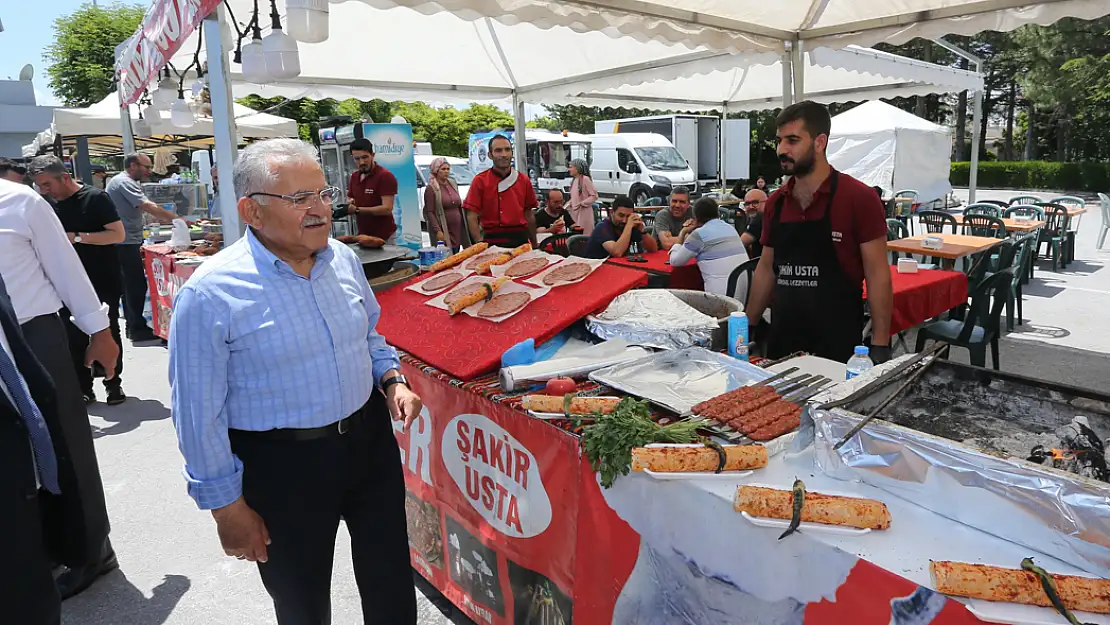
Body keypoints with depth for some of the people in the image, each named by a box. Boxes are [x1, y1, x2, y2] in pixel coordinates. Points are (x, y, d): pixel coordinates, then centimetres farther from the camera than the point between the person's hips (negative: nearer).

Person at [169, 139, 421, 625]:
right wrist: (227, 507, -8)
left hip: (370, 438, 5)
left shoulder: (343, 259, -1)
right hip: (282, 466, -4)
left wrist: (392, 379, -3)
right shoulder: (210, 294, -18)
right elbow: (199, 413, -12)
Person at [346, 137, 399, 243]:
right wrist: (349, 204, -6)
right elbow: (349, 200, 18)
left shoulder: (385, 176, -12)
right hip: (362, 236, 6)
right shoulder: (354, 177, 10)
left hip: (384, 237, -6)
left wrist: (357, 209, -23)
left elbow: (387, 209, -20)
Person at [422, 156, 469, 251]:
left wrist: (464, 224, 18)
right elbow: (429, 212, -11)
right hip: (444, 232, -6)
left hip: (457, 230, 6)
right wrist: (437, 230, -20)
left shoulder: (453, 184, 13)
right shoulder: (431, 189, -7)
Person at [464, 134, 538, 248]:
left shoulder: (524, 180, 9)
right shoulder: (480, 181, -1)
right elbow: (472, 217, -5)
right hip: (492, 242, -3)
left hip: (520, 240, 3)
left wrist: (534, 246, 14)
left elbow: (529, 215, 14)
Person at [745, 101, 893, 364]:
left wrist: (880, 345, -12)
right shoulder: (776, 202, 6)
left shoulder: (859, 198, -10)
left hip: (838, 343, -5)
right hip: (782, 338, 5)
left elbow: (877, 274, -9)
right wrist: (748, 328, 10)